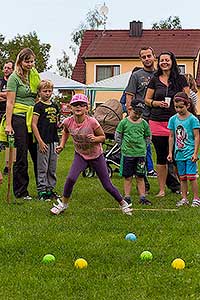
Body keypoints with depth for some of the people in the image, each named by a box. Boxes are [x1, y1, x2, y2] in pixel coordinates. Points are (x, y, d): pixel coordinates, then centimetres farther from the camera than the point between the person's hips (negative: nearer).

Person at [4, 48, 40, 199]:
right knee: (21, 156, -1)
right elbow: (10, 102, -9)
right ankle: (20, 191, 7)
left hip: (33, 119, 6)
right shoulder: (14, 77, -4)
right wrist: (8, 124, -14)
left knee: (37, 153, 8)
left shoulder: (35, 76, 15)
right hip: (19, 118, -6)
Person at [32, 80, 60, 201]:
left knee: (52, 168, 11)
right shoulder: (38, 106, -7)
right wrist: (40, 141, -14)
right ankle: (42, 191, 4)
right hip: (43, 141, -6)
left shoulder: (54, 106, 13)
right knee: (42, 168, -2)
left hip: (54, 140, 6)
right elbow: (34, 124, -10)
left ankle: (50, 189, 19)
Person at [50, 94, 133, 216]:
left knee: (107, 185, 3)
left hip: (96, 156, -2)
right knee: (71, 178, -19)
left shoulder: (92, 122, -24)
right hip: (80, 155, 2)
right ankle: (63, 204, 2)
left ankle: (123, 203, 26)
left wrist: (95, 139, -30)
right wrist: (62, 145, 0)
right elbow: (65, 132, 12)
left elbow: (103, 137, -10)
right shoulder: (68, 122, -14)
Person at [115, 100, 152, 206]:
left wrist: (142, 145, 7)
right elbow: (117, 136, 5)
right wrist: (124, 145, 4)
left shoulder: (144, 123, 4)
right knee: (128, 177, 5)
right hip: (127, 153, -1)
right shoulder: (124, 122, -2)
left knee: (140, 177, 5)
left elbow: (147, 137, 16)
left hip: (140, 153, 1)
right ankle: (127, 197, 11)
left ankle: (142, 197, 10)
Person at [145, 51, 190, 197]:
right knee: (161, 157, 6)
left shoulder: (180, 79, 6)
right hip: (157, 122, 2)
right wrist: (158, 103, -7)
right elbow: (147, 99, 13)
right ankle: (162, 189, 13)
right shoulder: (155, 80, 10)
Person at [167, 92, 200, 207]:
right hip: (179, 153, 5)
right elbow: (171, 137, 11)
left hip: (190, 153, -5)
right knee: (182, 177, 10)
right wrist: (170, 152, 10)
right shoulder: (173, 119, 5)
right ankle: (184, 198, 17)